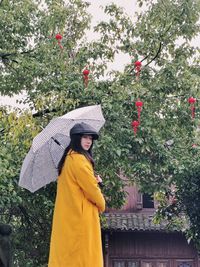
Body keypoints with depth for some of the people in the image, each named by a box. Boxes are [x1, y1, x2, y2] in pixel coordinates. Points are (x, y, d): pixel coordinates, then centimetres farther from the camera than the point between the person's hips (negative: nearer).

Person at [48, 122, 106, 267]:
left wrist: (93, 180, 11)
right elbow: (91, 190, -14)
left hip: (68, 217, 10)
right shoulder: (79, 159, -13)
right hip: (81, 216, -10)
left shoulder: (68, 158, 17)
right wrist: (101, 204, 3)